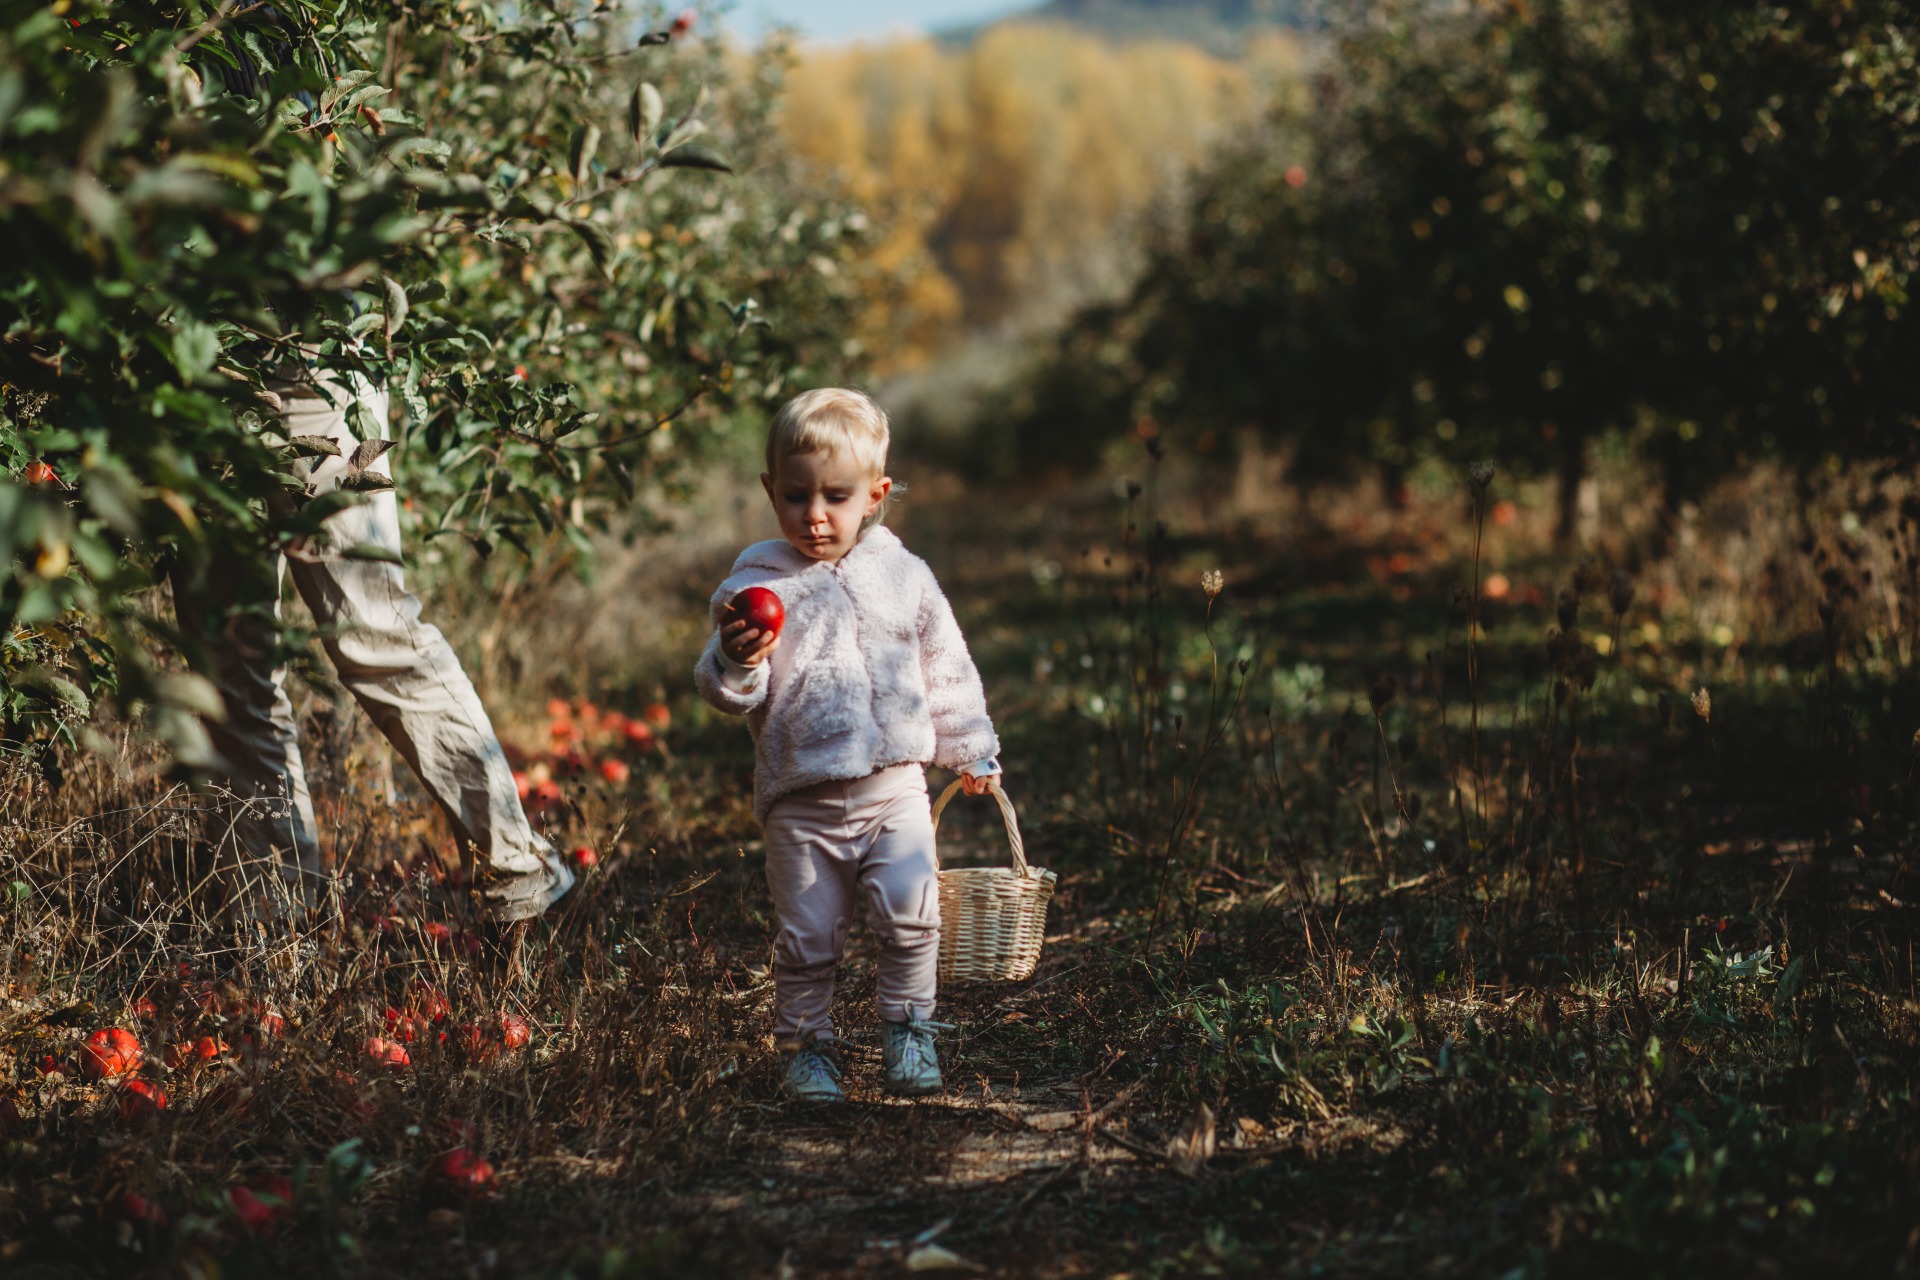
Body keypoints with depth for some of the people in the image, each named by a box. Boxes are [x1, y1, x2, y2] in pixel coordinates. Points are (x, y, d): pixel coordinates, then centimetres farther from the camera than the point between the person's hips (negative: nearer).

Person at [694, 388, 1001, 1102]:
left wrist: (971, 752, 21)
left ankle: (907, 1028, 9)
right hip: (802, 800, -1)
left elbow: (947, 673, 17)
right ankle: (806, 1045, 21)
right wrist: (735, 661, -26)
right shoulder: (757, 584, -2)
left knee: (910, 914, -12)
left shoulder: (904, 577, 5)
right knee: (806, 936, 3)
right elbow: (727, 691, -4)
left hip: (895, 785, 1)